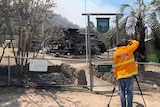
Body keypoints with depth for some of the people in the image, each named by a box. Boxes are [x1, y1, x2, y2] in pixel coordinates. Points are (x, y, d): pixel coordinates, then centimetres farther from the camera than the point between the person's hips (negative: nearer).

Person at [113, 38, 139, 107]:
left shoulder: (116, 53, 3)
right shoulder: (129, 49, -3)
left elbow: (115, 66, 5)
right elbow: (136, 43, 12)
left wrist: (116, 76, 12)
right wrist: (130, 41, 29)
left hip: (120, 75, 2)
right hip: (129, 74, -1)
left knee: (122, 91, 11)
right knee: (129, 91, 6)